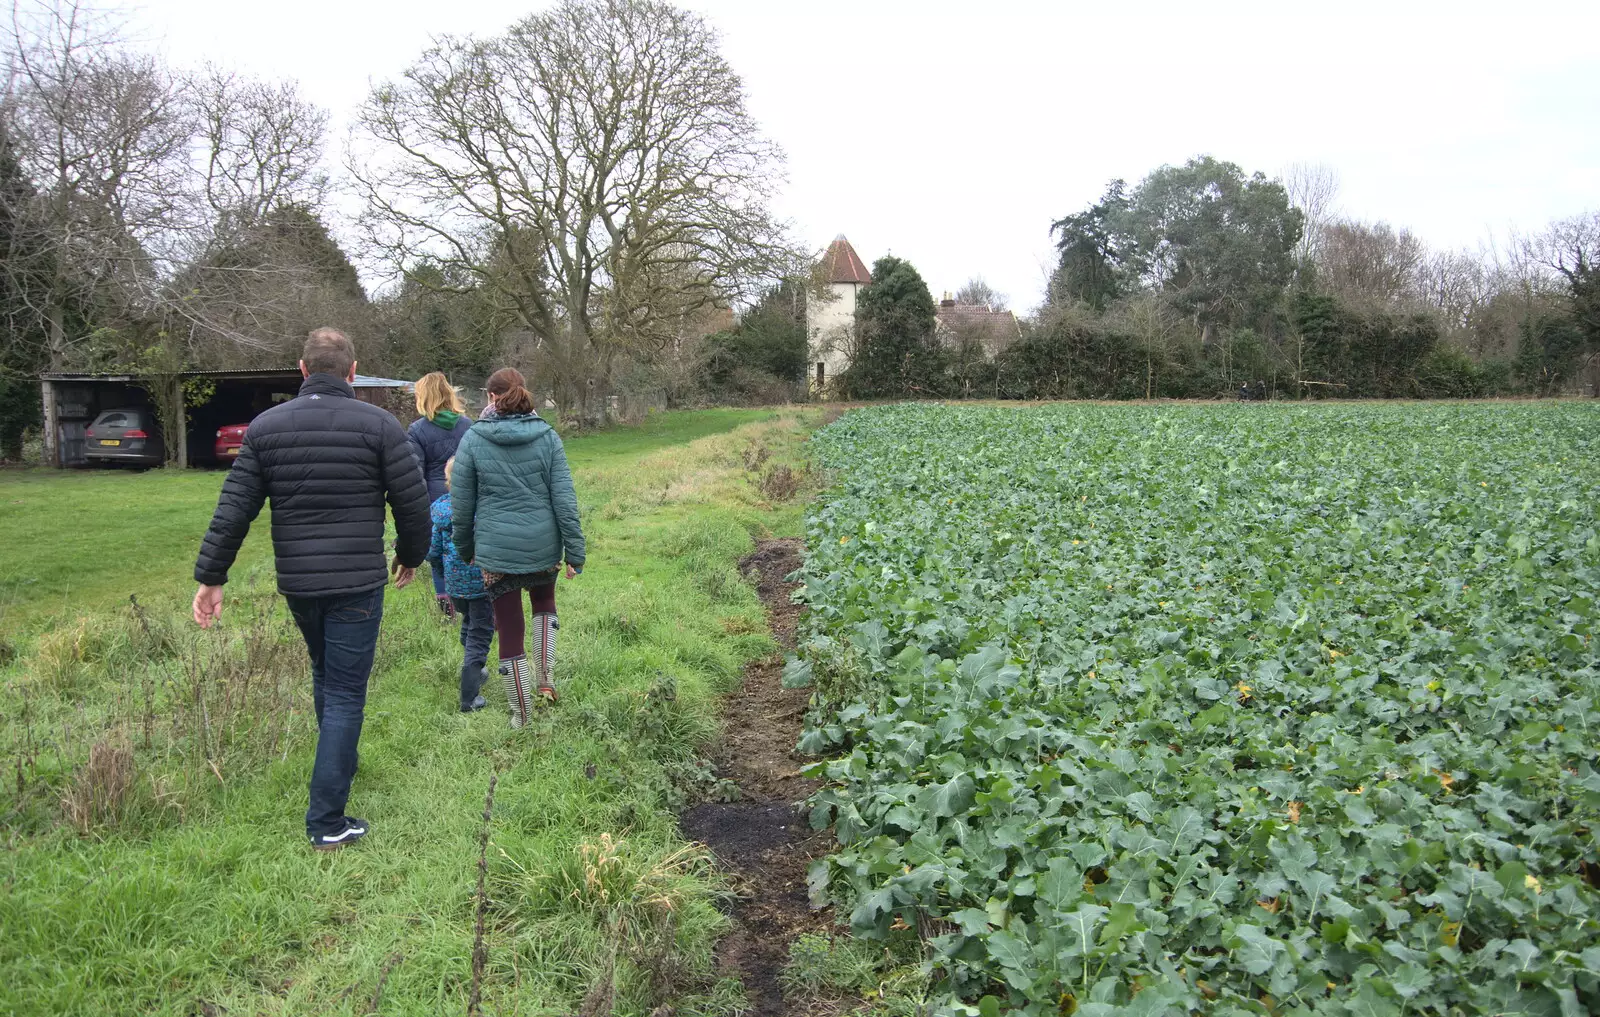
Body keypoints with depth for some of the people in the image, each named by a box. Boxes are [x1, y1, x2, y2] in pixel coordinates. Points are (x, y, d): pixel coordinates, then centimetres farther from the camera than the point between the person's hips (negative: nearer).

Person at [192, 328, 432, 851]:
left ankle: (341, 765, 44)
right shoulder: (378, 424, -8)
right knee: (345, 693, 1)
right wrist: (411, 556, 11)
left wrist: (211, 577, 6)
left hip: (296, 584, 4)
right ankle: (327, 821, 1)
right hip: (358, 583, -4)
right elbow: (413, 503, -7)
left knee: (325, 674, 26)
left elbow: (233, 509, 0)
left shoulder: (266, 425, 2)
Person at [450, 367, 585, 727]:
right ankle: (546, 678, 19)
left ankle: (522, 714, 20)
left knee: (510, 630, 9)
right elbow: (564, 498, -6)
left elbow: (460, 504, 0)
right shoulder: (547, 437, -4)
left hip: (496, 549, -1)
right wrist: (575, 551, 0)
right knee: (544, 603, 31)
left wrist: (465, 548, 15)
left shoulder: (473, 439, -5)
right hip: (543, 545, 2)